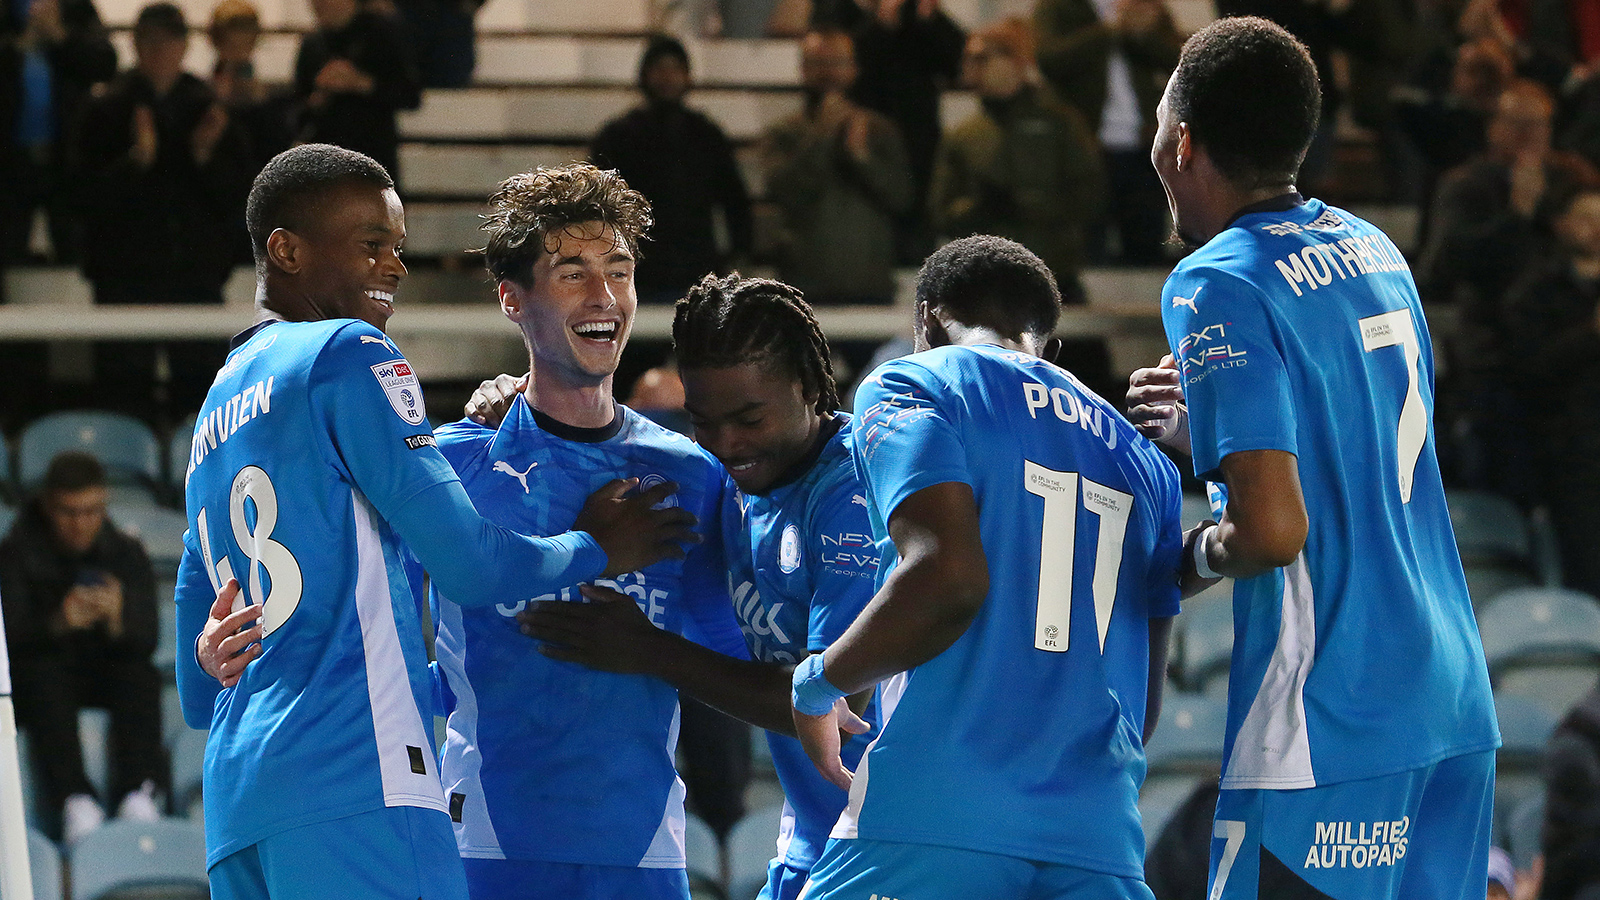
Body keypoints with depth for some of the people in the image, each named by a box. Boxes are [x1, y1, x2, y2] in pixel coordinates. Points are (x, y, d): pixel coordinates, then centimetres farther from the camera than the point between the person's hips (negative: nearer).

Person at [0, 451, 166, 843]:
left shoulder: (126, 554, 3)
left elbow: (146, 641, -9)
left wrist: (117, 620, -33)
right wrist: (58, 624, -36)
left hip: (108, 670, 2)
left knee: (141, 677, -30)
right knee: (44, 678, -35)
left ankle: (139, 793, -43)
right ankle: (74, 800, -48)